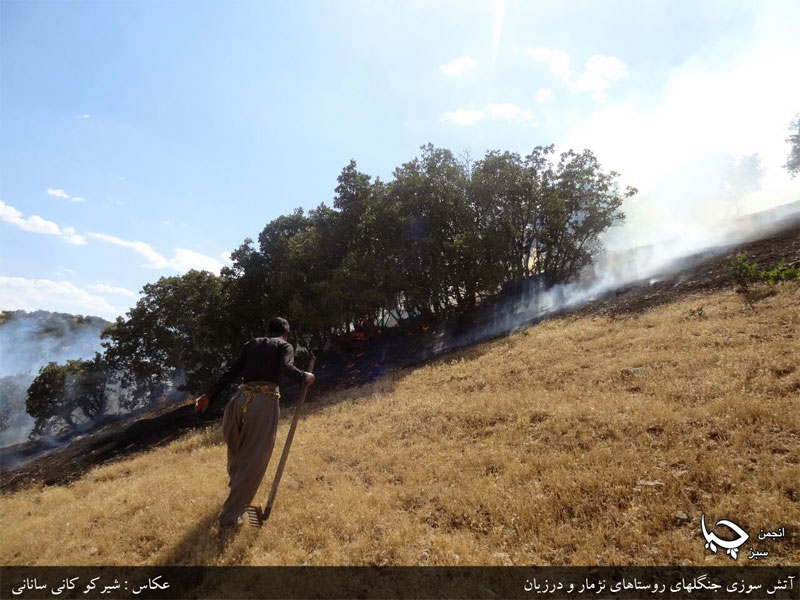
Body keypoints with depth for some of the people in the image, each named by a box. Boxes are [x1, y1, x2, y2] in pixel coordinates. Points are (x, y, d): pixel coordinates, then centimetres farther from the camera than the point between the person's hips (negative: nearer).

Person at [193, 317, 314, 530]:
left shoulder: (251, 344, 21)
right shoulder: (285, 346, 8)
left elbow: (231, 373, 16)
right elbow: (286, 368, -13)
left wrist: (209, 395, 19)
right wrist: (304, 377, 4)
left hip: (241, 399, 6)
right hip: (265, 402, -5)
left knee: (237, 451, 27)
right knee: (253, 462, 2)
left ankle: (235, 485, 50)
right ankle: (228, 518, 4)